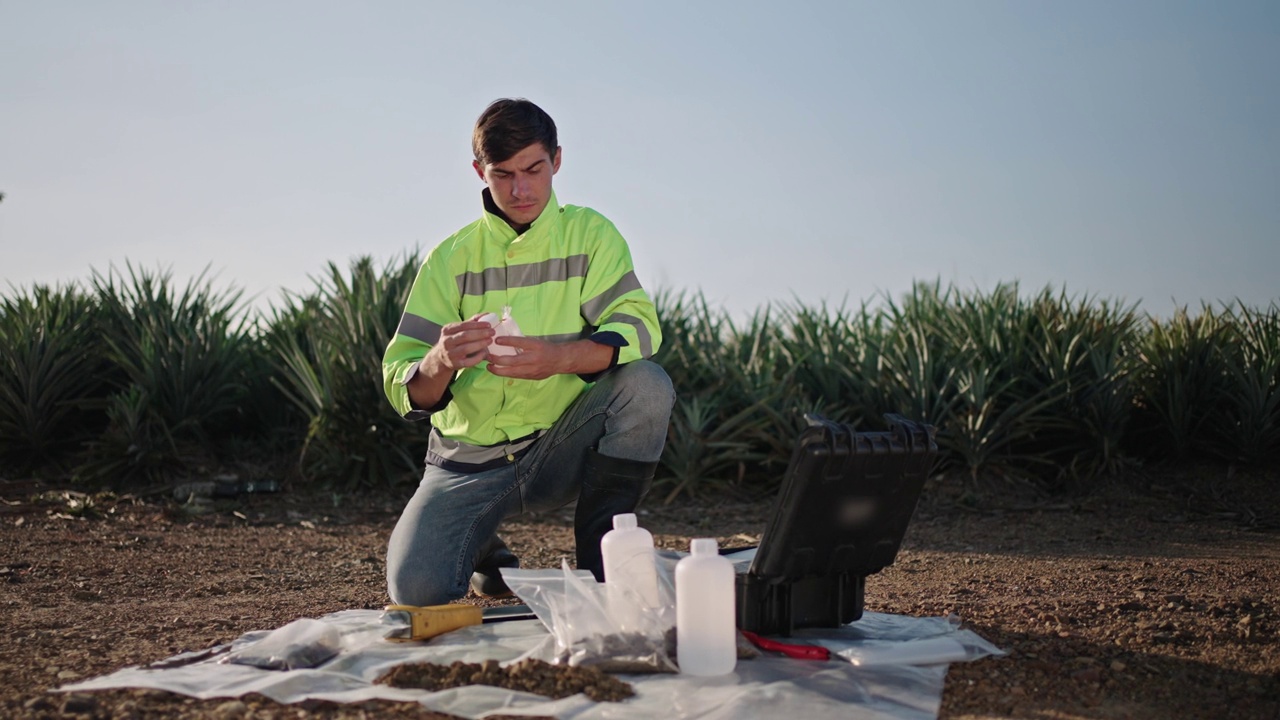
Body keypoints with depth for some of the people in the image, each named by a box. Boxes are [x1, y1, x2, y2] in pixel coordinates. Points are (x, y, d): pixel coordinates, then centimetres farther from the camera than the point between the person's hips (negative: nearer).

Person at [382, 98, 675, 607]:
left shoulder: (589, 234, -1)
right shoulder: (451, 258, -1)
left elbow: (639, 326, -17)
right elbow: (402, 389, -8)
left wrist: (559, 358, -37)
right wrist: (440, 363, -33)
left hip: (562, 448, 0)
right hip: (471, 460, 1)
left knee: (647, 384, -27)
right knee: (415, 588, -21)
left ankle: (600, 565, -12)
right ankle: (484, 550, 18)